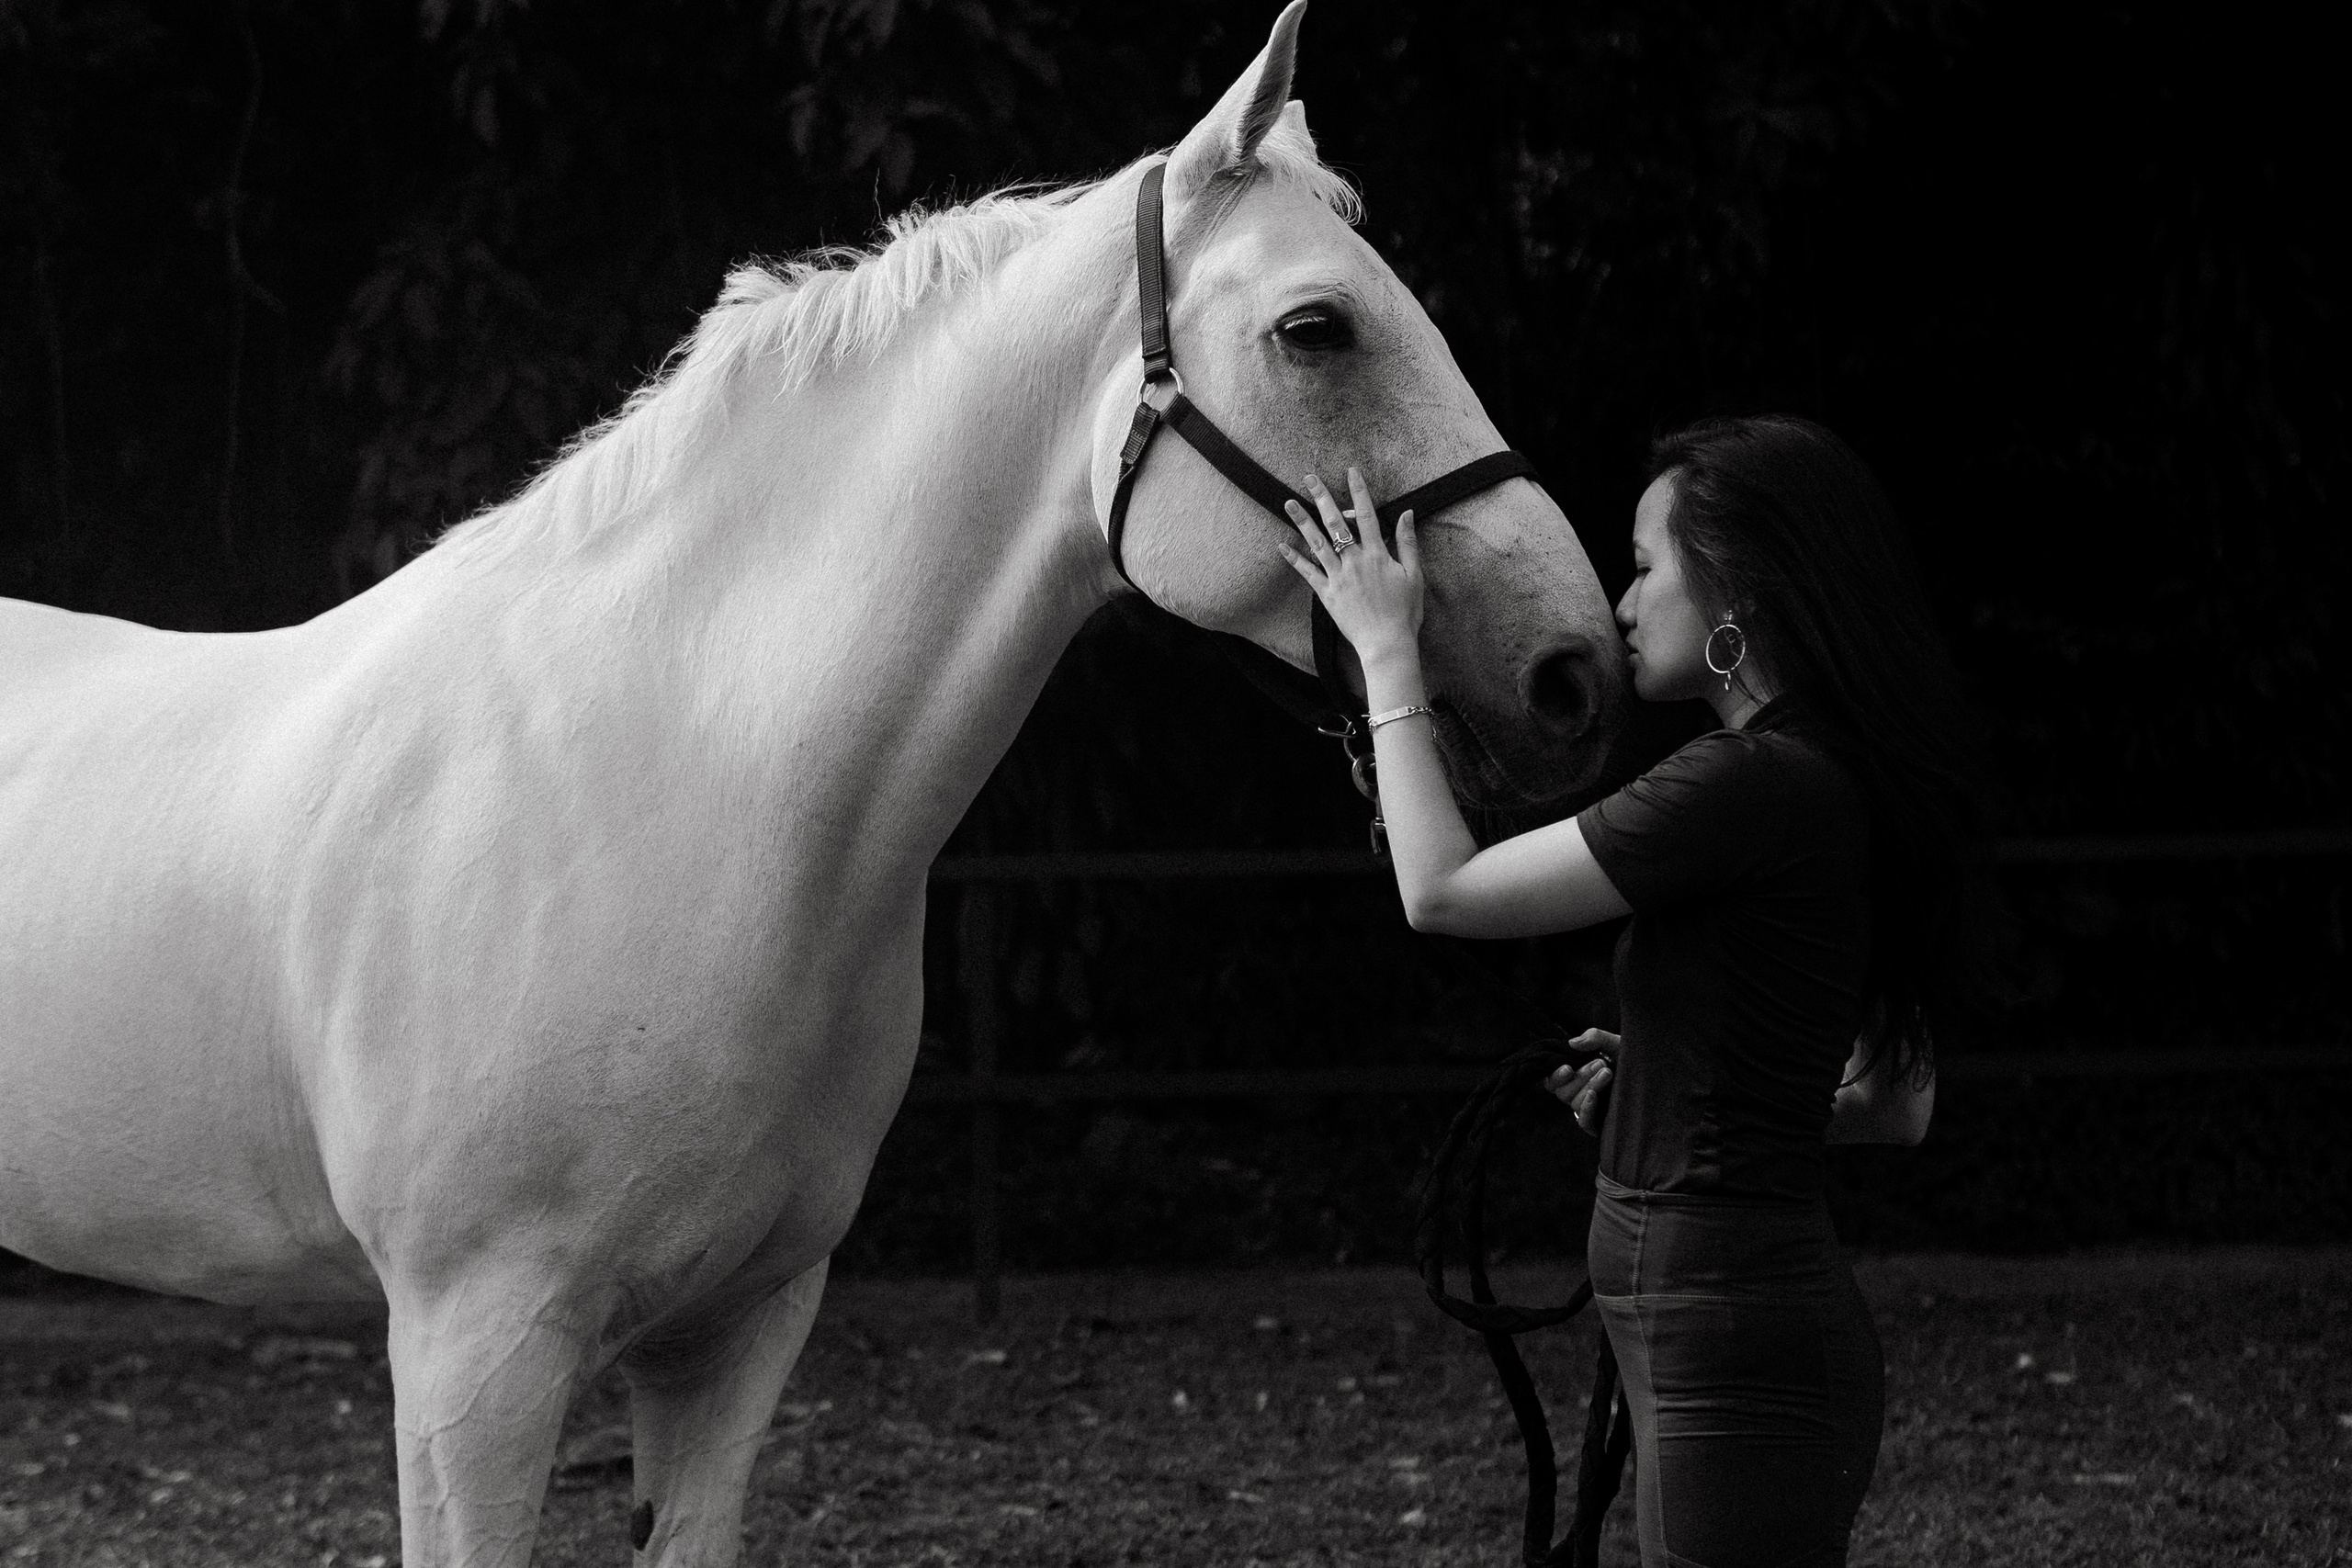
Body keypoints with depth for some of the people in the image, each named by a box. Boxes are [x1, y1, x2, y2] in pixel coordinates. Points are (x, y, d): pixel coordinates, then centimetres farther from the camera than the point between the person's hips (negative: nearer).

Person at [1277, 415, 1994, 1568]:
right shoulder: (1839, 787, 12)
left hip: (1727, 1349, -10)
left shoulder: (1748, 783, -18)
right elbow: (1898, 1109, 19)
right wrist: (1654, 1095, 14)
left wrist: (1388, 654, -3)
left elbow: (1442, 890, -14)